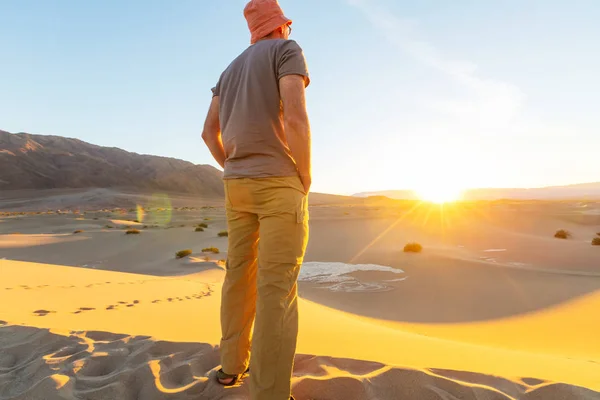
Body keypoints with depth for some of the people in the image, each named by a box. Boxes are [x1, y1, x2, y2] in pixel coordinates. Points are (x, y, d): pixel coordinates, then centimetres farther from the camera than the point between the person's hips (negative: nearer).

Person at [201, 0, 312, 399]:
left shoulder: (231, 70, 22)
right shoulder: (288, 50, -2)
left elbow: (209, 132, 17)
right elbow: (296, 118, -19)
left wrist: (236, 174, 19)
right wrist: (305, 179, -9)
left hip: (238, 186, 8)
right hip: (279, 185, -7)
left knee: (240, 275, 15)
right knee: (277, 287, -8)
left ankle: (233, 363, 26)